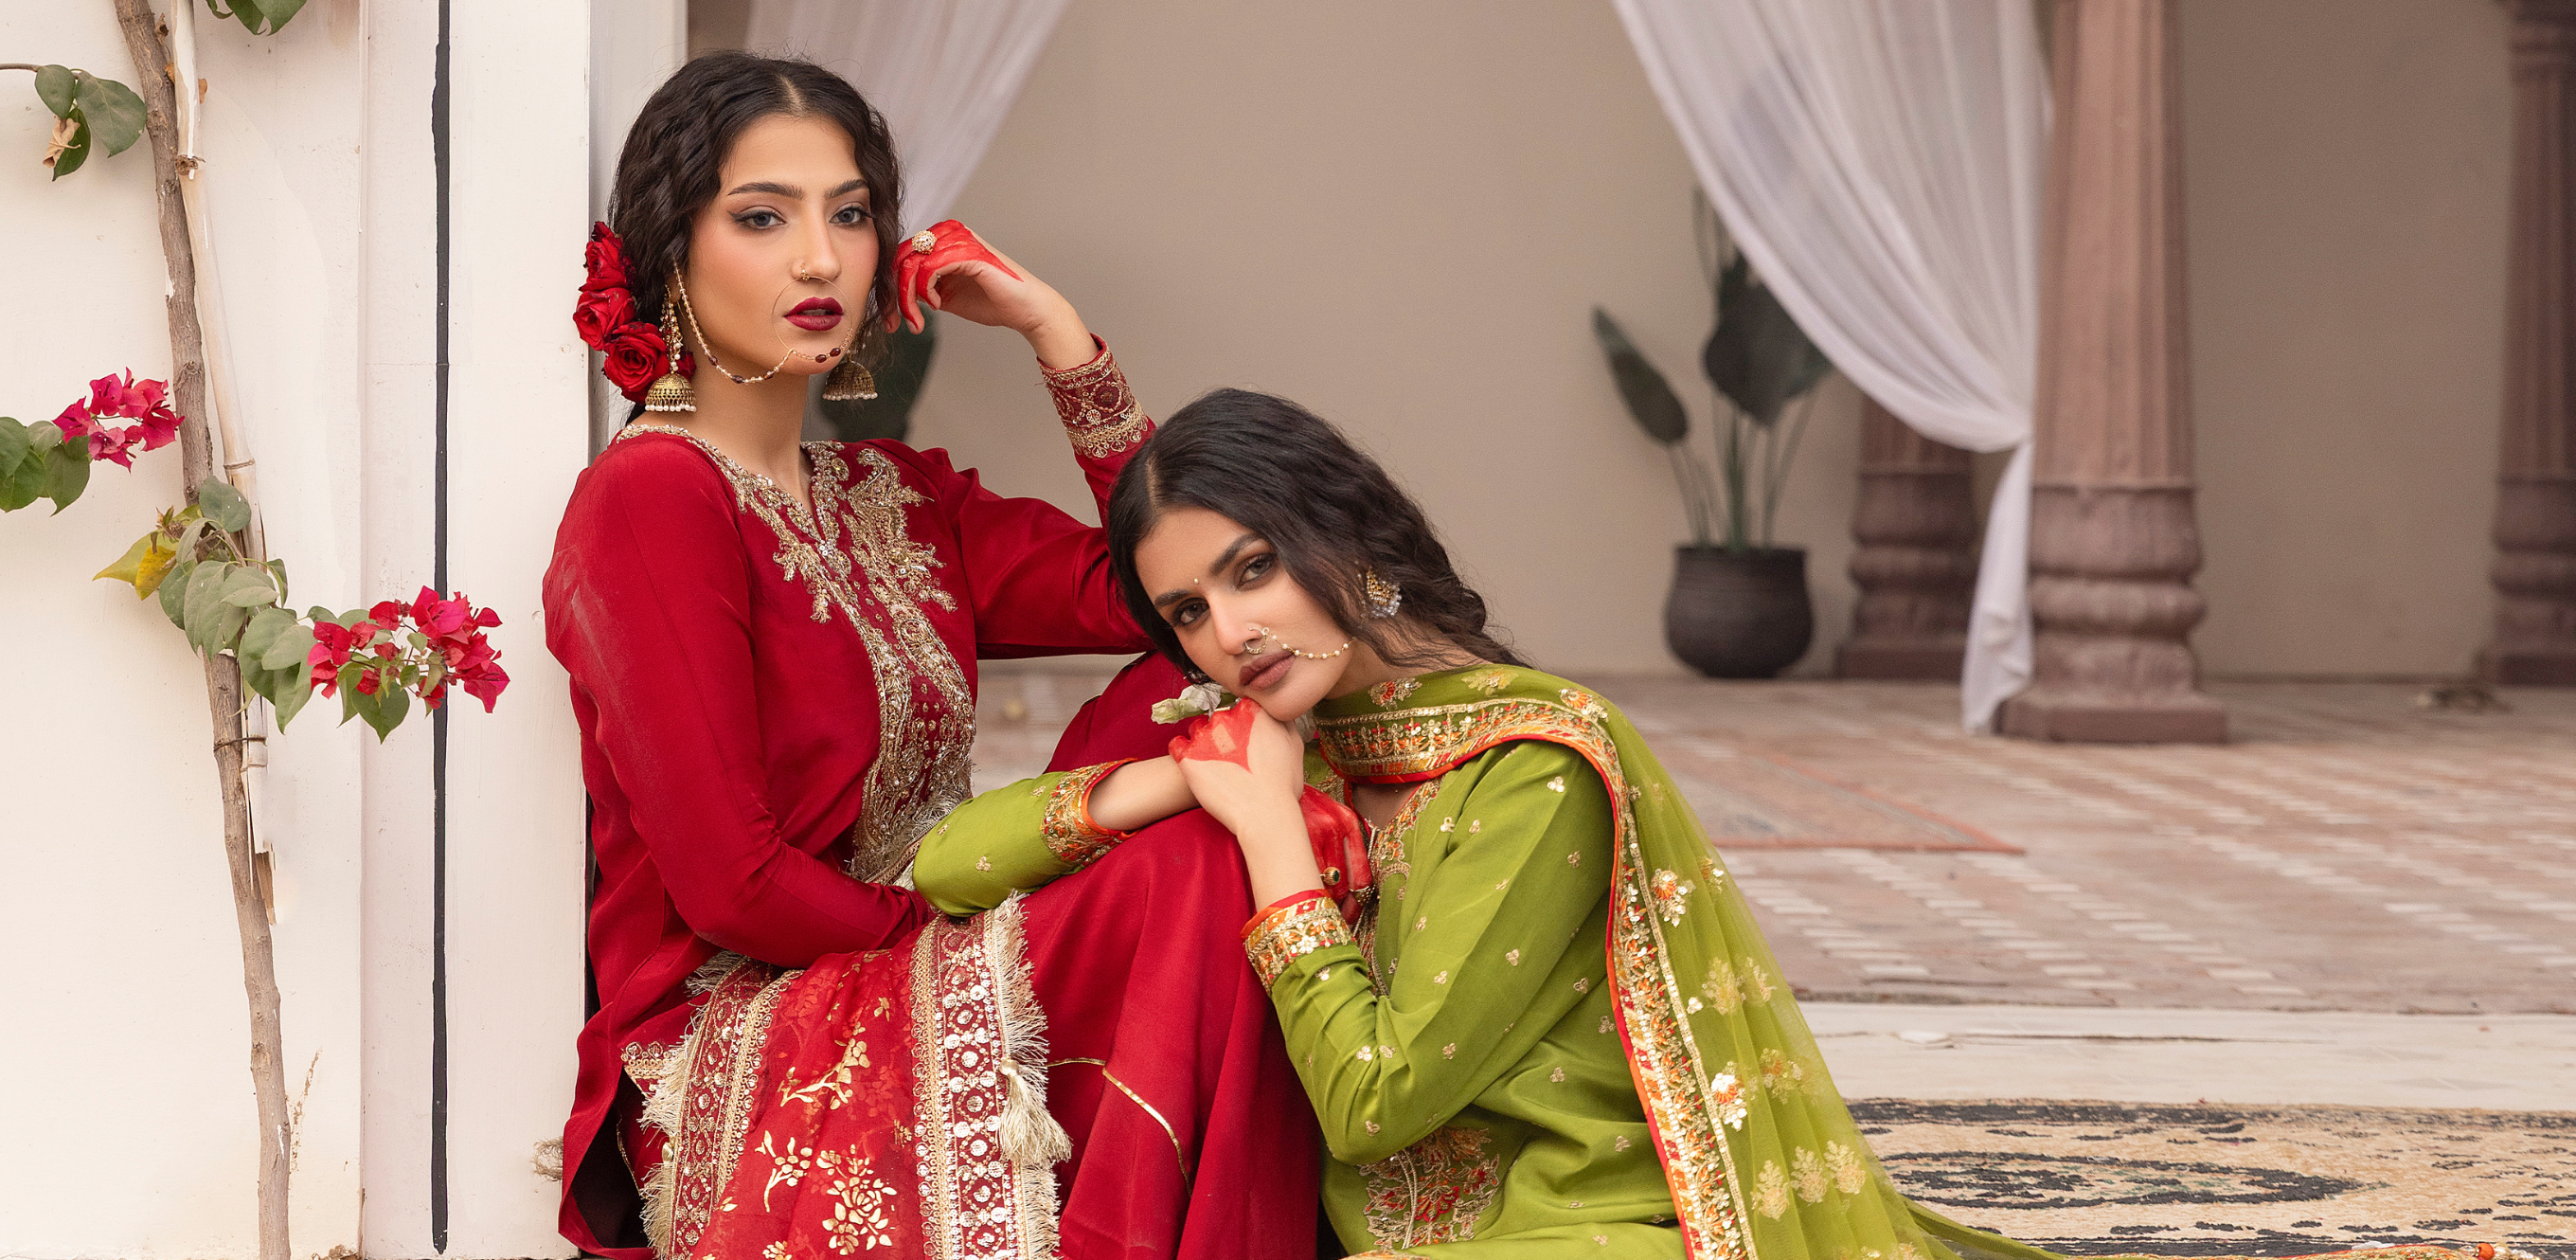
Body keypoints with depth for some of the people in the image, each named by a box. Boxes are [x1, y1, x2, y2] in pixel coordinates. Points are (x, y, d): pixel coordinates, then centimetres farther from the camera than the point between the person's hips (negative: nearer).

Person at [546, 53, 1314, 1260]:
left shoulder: (893, 499, 16)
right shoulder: (652, 497, -9)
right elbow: (731, 886, -14)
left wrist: (1056, 334, 4)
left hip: (908, 991, 8)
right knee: (1186, 868, -22)